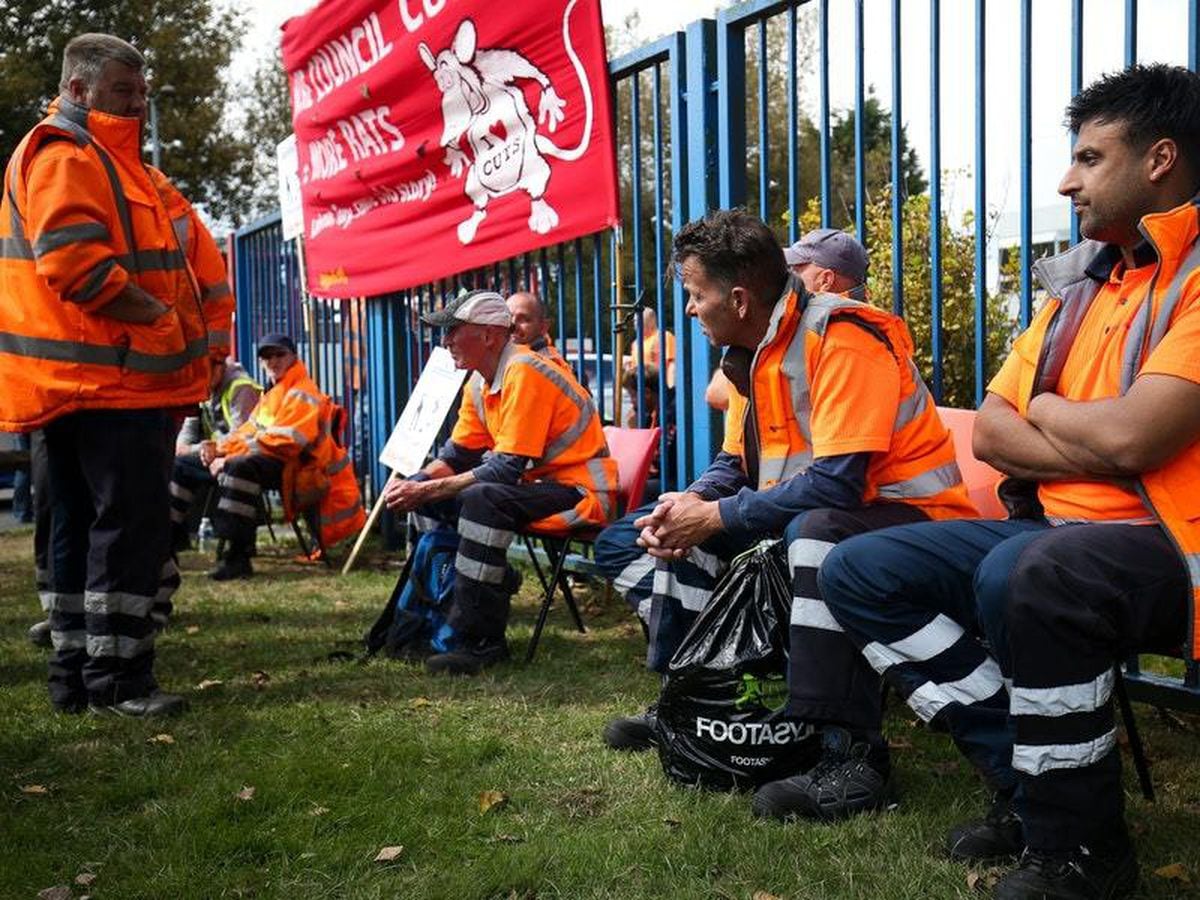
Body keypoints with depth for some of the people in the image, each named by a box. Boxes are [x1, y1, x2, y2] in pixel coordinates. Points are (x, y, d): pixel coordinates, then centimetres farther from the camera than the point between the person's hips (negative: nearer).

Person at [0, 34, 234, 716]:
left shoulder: (118, 164, 24)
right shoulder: (65, 158, -7)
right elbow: (73, 262, -22)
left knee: (83, 527, 12)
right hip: (107, 382, -11)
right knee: (134, 525, -10)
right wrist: (159, 317, -15)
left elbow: (198, 262, 22)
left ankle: (75, 674, 20)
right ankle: (116, 678, -4)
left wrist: (205, 344, 9)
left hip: (124, 380, 11)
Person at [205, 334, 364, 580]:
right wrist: (217, 447, -2)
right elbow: (249, 431, 19)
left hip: (297, 469, -10)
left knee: (239, 467, -36)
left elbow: (281, 442, -19)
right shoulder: (272, 395, 23)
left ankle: (237, 557, -37)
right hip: (270, 463, 10)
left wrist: (228, 458, -20)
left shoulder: (301, 394, -8)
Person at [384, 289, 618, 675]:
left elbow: (507, 469, -25)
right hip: (537, 485, 10)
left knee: (482, 499, -32)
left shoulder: (523, 373, -21)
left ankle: (480, 641, -25)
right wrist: (415, 485, -8)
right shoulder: (480, 383, 8)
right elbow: (456, 455, 13)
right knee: (434, 498, 5)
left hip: (580, 492, -10)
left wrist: (426, 491, -22)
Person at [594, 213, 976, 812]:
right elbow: (735, 464, 15)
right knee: (665, 530, 9)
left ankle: (849, 750, -35)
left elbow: (836, 484, -29)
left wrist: (716, 518, -20)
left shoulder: (843, 336, -21)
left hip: (909, 516, -10)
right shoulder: (751, 352, 8)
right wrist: (691, 504, -8)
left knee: (816, 532, -41)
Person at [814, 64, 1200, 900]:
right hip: (1057, 530, 9)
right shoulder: (1079, 283, 13)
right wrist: (1098, 447, -10)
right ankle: (1031, 785, 0)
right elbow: (990, 431, 8)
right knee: (860, 571, -1)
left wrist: (1046, 411, -3)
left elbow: (1130, 434, -25)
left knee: (1026, 575, -39)